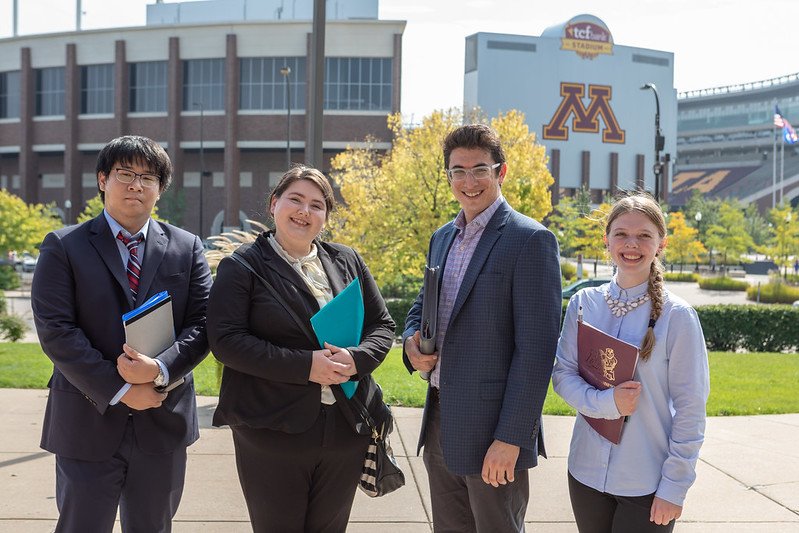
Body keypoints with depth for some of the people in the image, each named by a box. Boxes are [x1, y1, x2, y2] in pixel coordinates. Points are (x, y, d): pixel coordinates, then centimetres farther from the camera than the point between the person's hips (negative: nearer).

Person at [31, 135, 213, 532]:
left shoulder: (187, 248, 7)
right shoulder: (64, 247, -1)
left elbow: (201, 323, 0)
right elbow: (55, 329, -10)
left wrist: (161, 368, -19)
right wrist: (119, 391, -16)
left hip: (163, 423, 2)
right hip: (88, 422, -2)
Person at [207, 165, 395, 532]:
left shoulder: (347, 262, 10)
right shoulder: (242, 267, -3)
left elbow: (383, 325, 11)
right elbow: (226, 340, -13)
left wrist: (356, 359, -12)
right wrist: (305, 366, -20)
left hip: (345, 432, 4)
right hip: (272, 432, -4)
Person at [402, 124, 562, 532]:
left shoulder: (530, 240, -12)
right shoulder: (442, 238, 12)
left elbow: (535, 348, -17)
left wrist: (511, 437, -19)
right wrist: (412, 342, -2)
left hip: (492, 428, -7)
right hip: (440, 422, 7)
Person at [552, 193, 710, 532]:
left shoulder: (677, 316, -9)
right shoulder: (583, 303, 0)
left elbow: (690, 408, -7)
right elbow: (563, 374, 2)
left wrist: (674, 487, -9)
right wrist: (605, 403, -17)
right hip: (586, 473, 3)